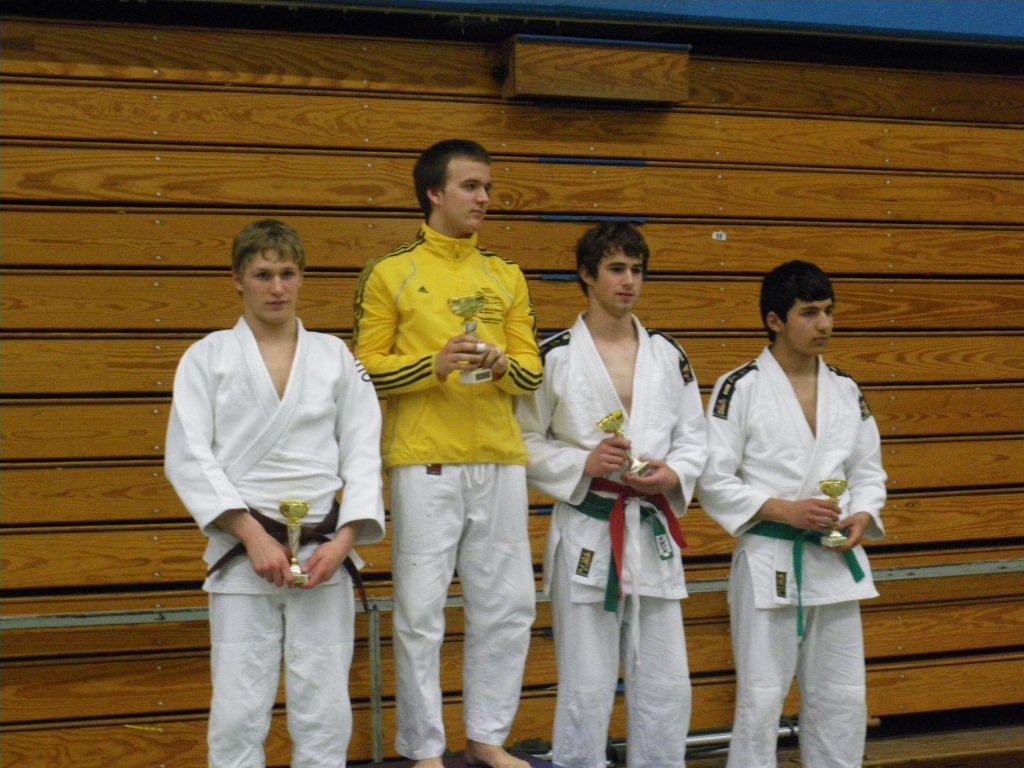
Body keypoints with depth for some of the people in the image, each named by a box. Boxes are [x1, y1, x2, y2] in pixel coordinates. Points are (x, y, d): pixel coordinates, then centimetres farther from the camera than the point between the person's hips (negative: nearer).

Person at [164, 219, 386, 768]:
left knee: (324, 714, 4)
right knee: (238, 714, -2)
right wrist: (254, 536, -13)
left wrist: (343, 541, -8)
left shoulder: (334, 356, 10)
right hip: (243, 554, -1)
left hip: (325, 554, 2)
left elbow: (362, 455, 6)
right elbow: (189, 458, -4)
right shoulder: (207, 357, 5)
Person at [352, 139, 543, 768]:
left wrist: (501, 364, -10)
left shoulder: (507, 278, 14)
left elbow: (532, 372, 11)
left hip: (500, 461, 4)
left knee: (507, 605, 7)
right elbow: (368, 369, -2)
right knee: (421, 610, -1)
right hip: (424, 463, -4)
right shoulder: (390, 274, 2)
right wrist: (435, 364, -16)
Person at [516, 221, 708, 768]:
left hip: (653, 533, 4)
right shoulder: (555, 356, -4)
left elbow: (693, 437, 10)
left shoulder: (666, 355, 8)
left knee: (666, 686, 8)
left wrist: (675, 474, -10)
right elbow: (525, 443, -2)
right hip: (586, 533, -4)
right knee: (586, 689, 2)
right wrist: (584, 464, -16)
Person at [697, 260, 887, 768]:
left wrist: (862, 517, -8)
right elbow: (714, 481, -10)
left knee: (842, 698, 11)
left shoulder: (845, 391, 7)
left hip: (835, 562, 5)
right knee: (761, 699, 1)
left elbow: (868, 471, 12)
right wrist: (784, 510, -19)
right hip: (770, 562, -5)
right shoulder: (740, 389, -9)